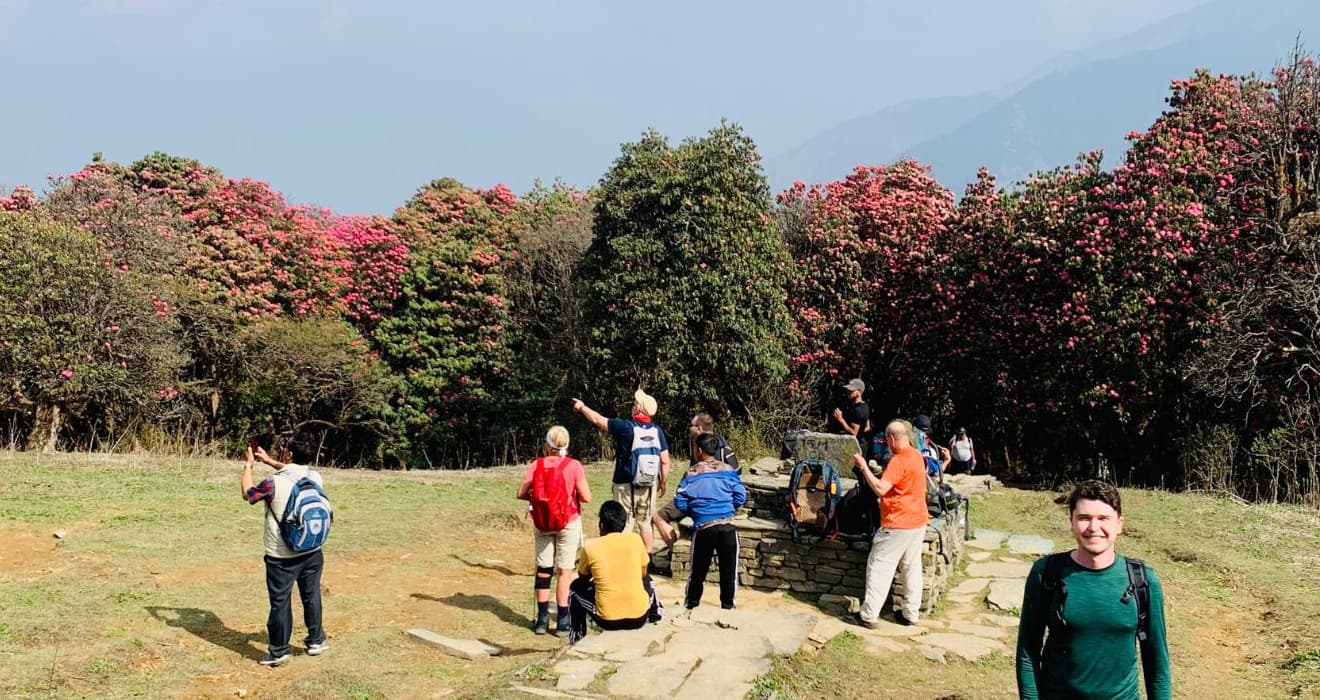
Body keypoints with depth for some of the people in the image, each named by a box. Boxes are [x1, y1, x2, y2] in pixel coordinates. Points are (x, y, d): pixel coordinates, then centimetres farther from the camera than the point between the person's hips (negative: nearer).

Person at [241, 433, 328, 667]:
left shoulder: (274, 483, -21)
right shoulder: (315, 477, -6)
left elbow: (248, 493, 0)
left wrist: (248, 465, 13)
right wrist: (268, 460, 22)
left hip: (282, 557, -4)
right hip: (312, 552, 4)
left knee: (280, 602, 8)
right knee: (311, 595, 19)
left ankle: (278, 651, 19)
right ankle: (316, 641, 32)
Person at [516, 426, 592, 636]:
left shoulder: (536, 465, -2)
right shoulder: (573, 466, -10)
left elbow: (521, 493, -5)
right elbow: (586, 497, -13)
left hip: (542, 524, 3)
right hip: (568, 524, -3)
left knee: (543, 570, 12)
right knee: (565, 571, 1)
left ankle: (542, 619, 17)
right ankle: (563, 622, 2)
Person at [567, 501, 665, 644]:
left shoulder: (590, 546, -5)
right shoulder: (635, 539, -1)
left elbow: (584, 578, 13)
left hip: (607, 620, -2)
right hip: (639, 618, 2)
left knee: (576, 588, 25)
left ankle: (577, 639, 28)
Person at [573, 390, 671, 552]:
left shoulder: (626, 427, -14)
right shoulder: (657, 431, -1)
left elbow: (597, 419, -4)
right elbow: (665, 462, 1)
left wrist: (582, 407, 13)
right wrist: (662, 483, 14)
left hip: (626, 486, -4)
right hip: (650, 486, 4)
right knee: (645, 523, 16)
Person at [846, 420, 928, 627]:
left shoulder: (899, 461, -21)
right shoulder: (916, 456, 8)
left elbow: (880, 489, -27)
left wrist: (863, 467, -20)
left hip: (898, 525, -9)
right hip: (918, 522, 9)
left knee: (879, 567, -1)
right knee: (912, 567, 14)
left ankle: (868, 616, 2)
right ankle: (911, 613, 21)